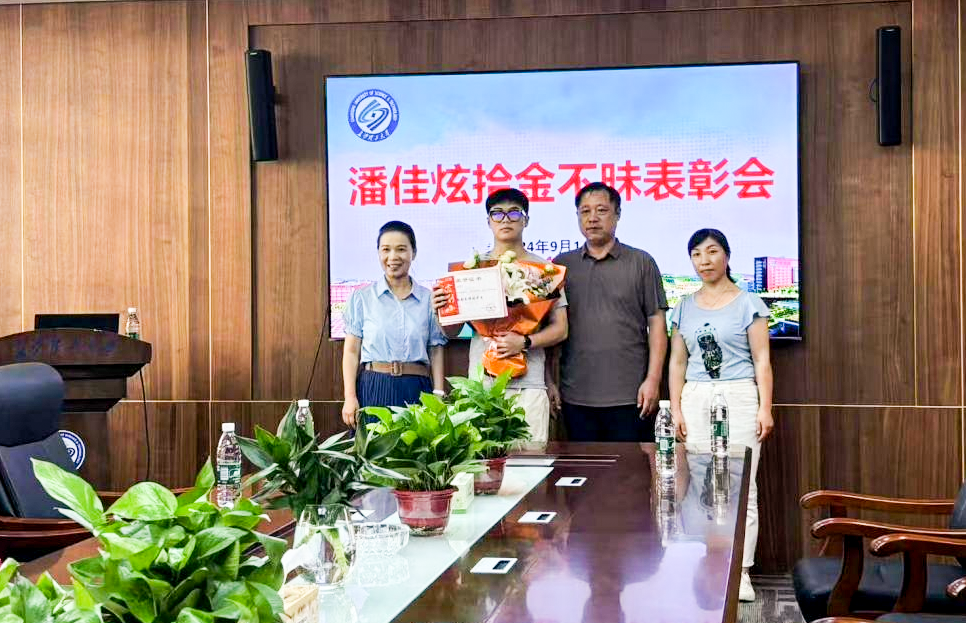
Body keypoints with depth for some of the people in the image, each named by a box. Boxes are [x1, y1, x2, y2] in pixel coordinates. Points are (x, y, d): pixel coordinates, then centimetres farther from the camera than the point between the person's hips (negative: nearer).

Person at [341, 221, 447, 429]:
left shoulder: (428, 299, 8)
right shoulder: (362, 297, 7)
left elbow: (436, 351, 9)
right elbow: (351, 350, 5)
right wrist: (350, 397, -3)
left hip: (416, 390, 1)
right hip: (374, 388, -1)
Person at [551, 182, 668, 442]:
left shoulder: (642, 263, 5)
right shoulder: (561, 265, 11)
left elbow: (657, 324, 2)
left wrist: (653, 379, -6)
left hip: (630, 397, -2)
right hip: (575, 398, 2)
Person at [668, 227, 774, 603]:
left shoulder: (748, 304, 2)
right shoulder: (684, 308, 13)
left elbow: (761, 359, -1)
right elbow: (677, 361, 13)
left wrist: (765, 408, -7)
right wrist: (676, 409, 5)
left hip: (739, 398, -3)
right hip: (696, 400, 3)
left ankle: (740, 571, 0)